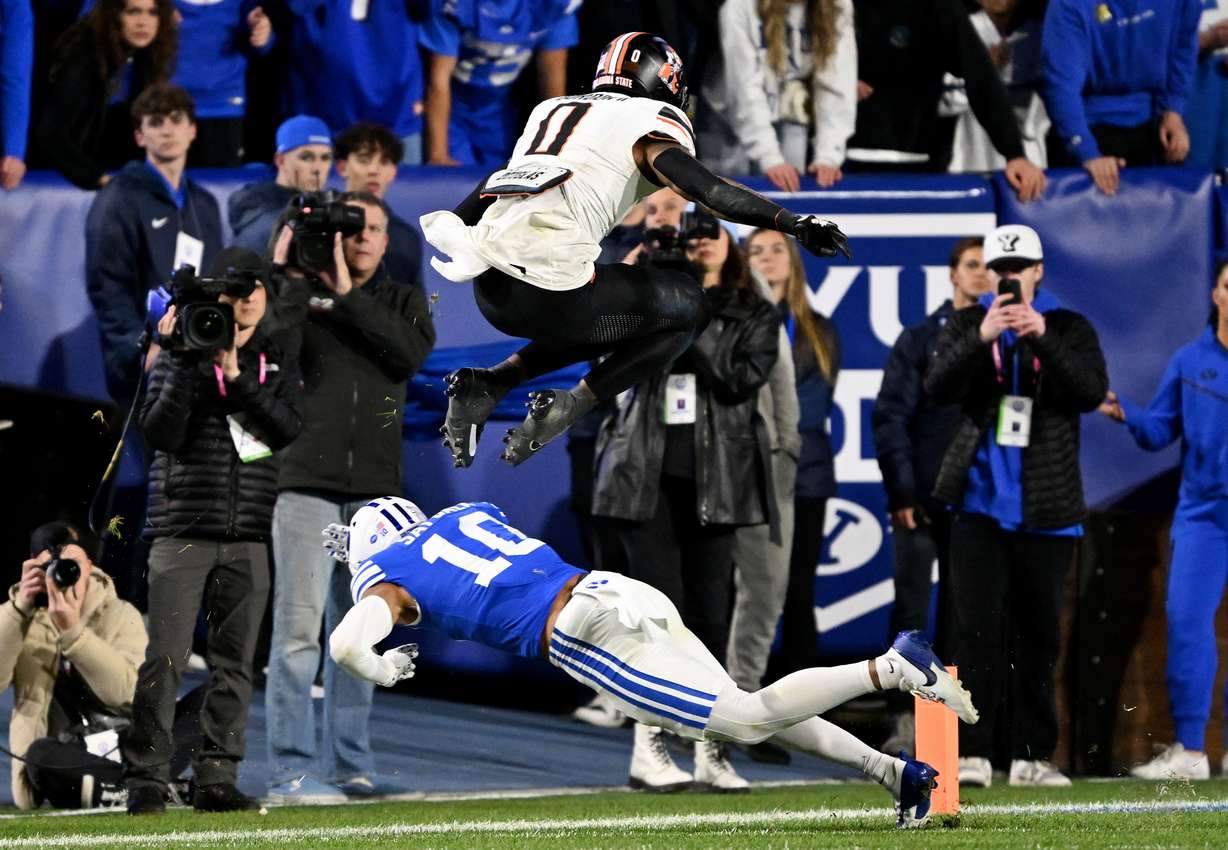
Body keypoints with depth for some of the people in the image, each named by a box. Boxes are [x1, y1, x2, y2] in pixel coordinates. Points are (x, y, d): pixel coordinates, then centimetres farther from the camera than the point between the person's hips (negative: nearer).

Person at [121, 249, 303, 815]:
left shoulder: (276, 364, 11)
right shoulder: (179, 358, 3)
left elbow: (287, 428, -6)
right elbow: (159, 434, -9)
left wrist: (234, 375, -15)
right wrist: (186, 361, -16)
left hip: (248, 538, 3)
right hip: (183, 530, -3)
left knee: (234, 661, 3)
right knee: (166, 660, -9)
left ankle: (215, 779, 7)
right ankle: (145, 780, -7)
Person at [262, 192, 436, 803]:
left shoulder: (402, 300, 14)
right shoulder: (298, 290, 5)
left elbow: (412, 353, -8)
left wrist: (346, 294, -9)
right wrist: (285, 272, -11)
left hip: (374, 489, 4)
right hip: (305, 482, -3)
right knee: (299, 627, -9)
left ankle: (349, 765, 12)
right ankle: (292, 771, -10)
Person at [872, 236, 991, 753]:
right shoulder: (921, 339, 5)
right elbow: (891, 415, 0)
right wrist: (901, 491, -8)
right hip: (922, 497, -1)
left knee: (961, 613, 4)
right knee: (912, 608, -4)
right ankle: (906, 718, -3)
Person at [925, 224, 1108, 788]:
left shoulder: (1070, 328, 4)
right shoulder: (968, 324, 5)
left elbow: (1092, 392, -11)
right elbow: (938, 388, -9)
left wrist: (1042, 338, -24)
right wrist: (980, 338, -25)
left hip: (1046, 509, 1)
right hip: (981, 503, -1)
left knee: (1039, 633, 6)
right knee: (977, 629, -7)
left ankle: (1032, 755, 12)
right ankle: (972, 754, -8)